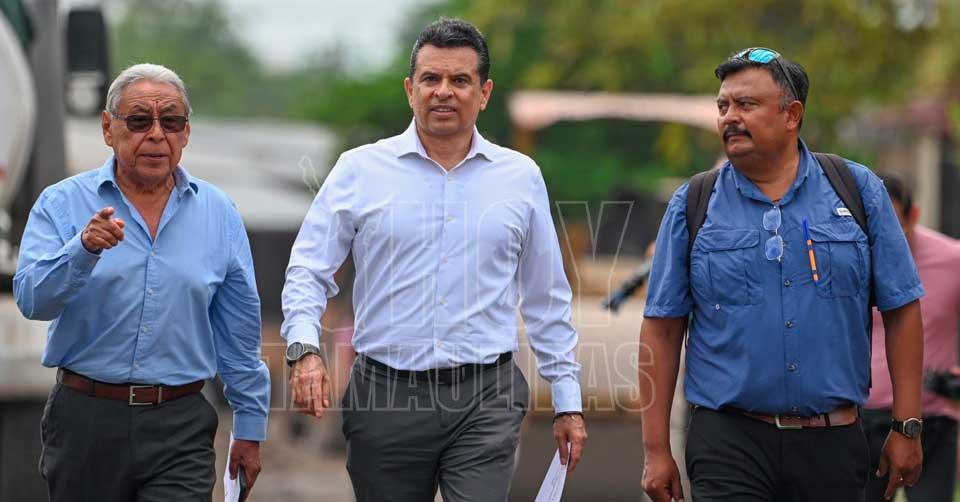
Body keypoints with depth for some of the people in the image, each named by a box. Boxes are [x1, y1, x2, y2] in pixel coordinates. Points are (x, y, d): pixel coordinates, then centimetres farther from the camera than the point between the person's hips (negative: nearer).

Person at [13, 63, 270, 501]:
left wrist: (250, 428, 11)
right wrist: (84, 249, -31)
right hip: (86, 419, 0)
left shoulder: (218, 214, 7)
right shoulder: (62, 203, 1)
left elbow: (239, 333, 11)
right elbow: (32, 298, -14)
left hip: (181, 430, 1)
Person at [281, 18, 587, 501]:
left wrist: (567, 402, 12)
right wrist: (304, 347, -16)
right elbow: (307, 272, 3)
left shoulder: (521, 177, 9)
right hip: (385, 397, 0)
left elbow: (547, 300, 14)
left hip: (486, 404, 0)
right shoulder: (360, 170, 4)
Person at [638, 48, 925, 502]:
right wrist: (656, 451, -2)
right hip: (728, 443, -1)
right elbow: (662, 329, 3)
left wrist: (907, 429, 0)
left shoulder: (859, 191, 4)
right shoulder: (691, 205, 4)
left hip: (832, 446, 1)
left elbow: (900, 310, 5)